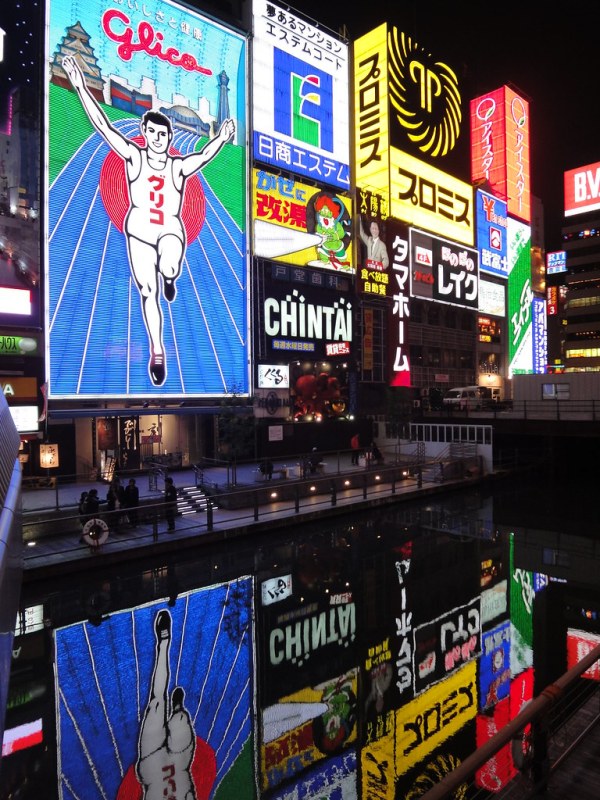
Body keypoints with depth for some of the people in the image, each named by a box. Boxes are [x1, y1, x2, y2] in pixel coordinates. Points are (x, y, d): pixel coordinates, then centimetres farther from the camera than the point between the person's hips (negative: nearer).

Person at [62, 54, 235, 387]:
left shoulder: (179, 166, 1)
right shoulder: (134, 156, 0)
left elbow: (205, 155, -11)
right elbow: (103, 125, -4)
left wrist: (221, 138, -26)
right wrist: (80, 86, -9)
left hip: (171, 231, -1)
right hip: (138, 232, 1)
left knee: (168, 268, -35)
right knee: (147, 292, 1)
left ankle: (169, 279, 6)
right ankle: (157, 351, 13)